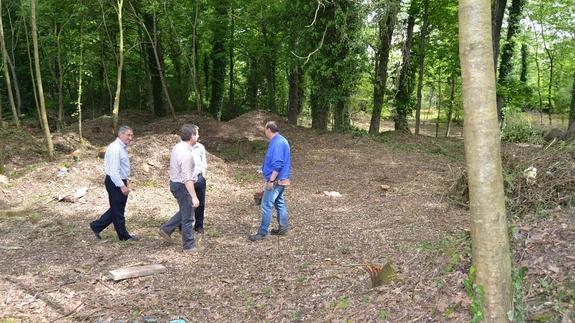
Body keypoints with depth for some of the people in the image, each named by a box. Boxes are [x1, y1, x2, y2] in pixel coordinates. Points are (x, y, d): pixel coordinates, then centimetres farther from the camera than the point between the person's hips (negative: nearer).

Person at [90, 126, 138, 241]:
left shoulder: (123, 147, 12)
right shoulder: (115, 148, -19)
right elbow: (114, 170, -24)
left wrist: (126, 181, 20)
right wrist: (122, 185, -25)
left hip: (120, 182, 10)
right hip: (115, 183, -10)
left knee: (117, 209, 18)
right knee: (117, 210, 4)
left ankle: (97, 226, 28)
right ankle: (124, 236, 14)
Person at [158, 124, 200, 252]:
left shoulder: (178, 146, 4)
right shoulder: (186, 154, -26)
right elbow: (187, 178, -29)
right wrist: (194, 197, -28)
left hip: (175, 183, 10)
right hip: (182, 186, -10)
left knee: (185, 212, 25)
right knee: (187, 217, 3)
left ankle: (166, 229, 28)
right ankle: (189, 246, 14)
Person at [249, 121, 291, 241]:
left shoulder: (277, 142, -19)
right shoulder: (280, 141, 13)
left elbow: (277, 164, -26)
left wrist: (270, 180, -24)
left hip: (276, 180, -11)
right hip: (280, 180, 11)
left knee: (266, 206, -6)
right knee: (280, 204, 16)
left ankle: (262, 233, -1)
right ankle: (283, 228, 24)